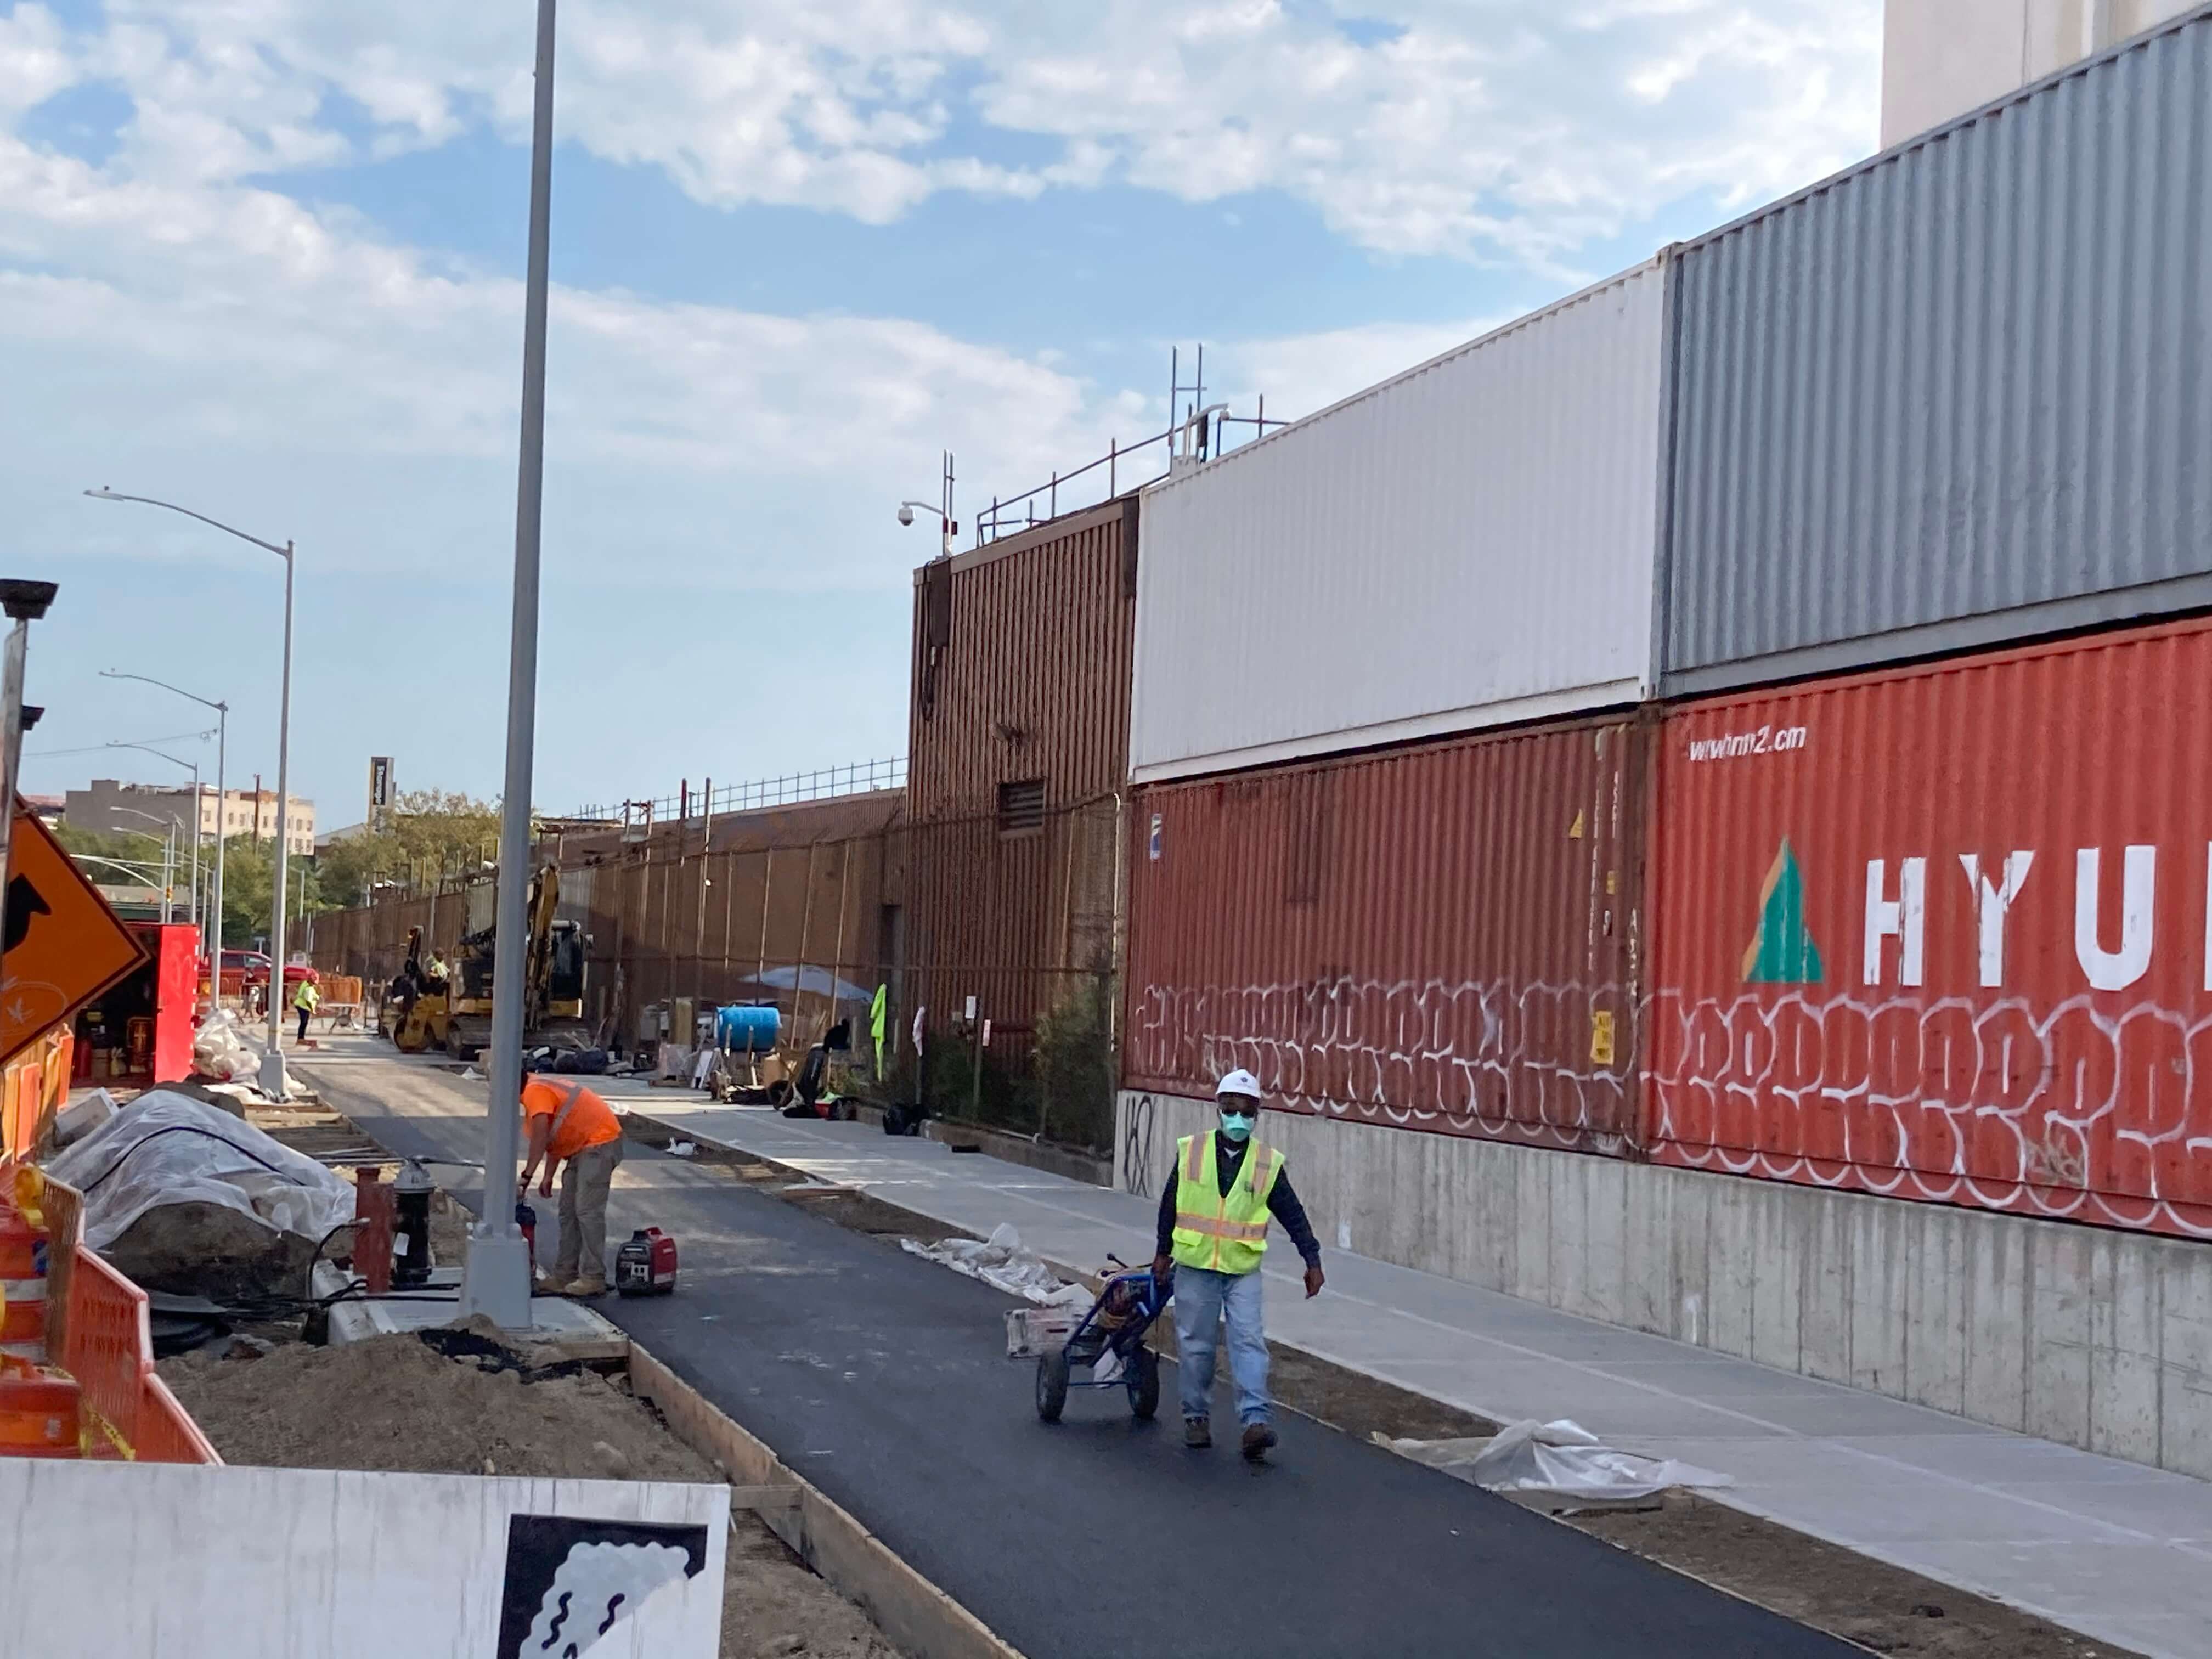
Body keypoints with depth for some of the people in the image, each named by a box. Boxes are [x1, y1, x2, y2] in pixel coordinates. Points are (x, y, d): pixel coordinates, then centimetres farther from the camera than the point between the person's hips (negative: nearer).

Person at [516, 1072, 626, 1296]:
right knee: (569, 1212, 13)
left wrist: (526, 1177, -26)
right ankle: (566, 1275, 18)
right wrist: (548, 1177, 19)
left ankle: (594, 1279, -12)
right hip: (582, 1147, 11)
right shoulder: (542, 1088, 15)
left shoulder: (535, 1092, -17)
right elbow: (555, 1136, 20)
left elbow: (541, 1136, -27)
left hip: (599, 1144, -11)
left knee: (588, 1211, -13)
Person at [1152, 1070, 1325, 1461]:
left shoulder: (1268, 1164, 0)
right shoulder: (1191, 1151, 0)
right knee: (1196, 1346, 6)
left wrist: (1312, 1260, -2)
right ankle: (1197, 1417, 19)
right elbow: (1170, 1204, 10)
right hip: (1194, 1266, 0)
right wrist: (1163, 1251, 13)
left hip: (1243, 1269, 0)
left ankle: (1255, 1420, -15)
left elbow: (1292, 1214, 3)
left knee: (1250, 1341, -10)